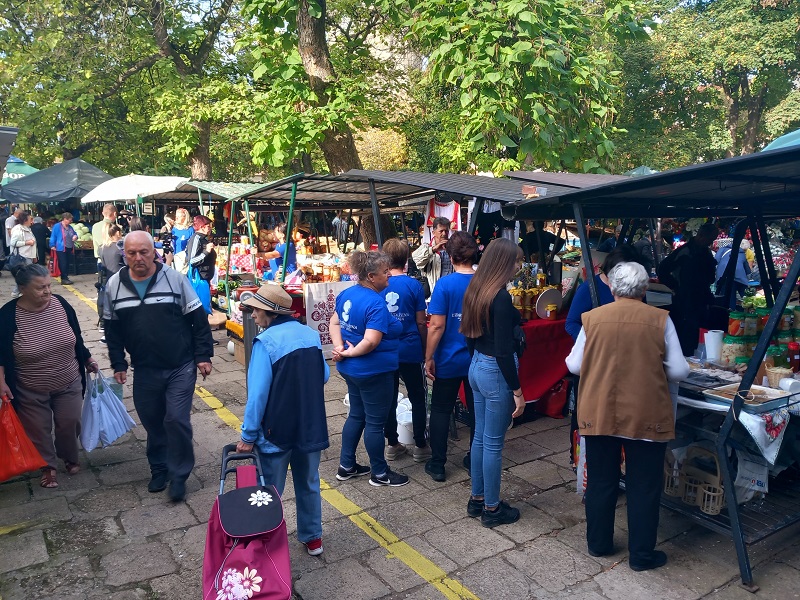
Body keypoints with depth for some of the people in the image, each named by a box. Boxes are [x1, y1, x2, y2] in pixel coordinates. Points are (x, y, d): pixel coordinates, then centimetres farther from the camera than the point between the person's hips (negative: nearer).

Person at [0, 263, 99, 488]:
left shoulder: (59, 303, -11)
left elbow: (76, 336, 4)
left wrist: (87, 359, 12)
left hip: (68, 383, 2)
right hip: (31, 391, -2)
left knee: (70, 424, 13)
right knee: (39, 431, 13)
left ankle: (70, 457, 40)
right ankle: (48, 466, 36)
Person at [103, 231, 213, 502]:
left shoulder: (175, 279, -8)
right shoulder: (114, 285, 1)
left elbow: (198, 319, -4)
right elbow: (112, 329, 10)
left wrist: (203, 356, -7)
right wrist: (118, 364, 7)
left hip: (181, 367, -3)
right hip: (144, 370, 3)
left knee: (177, 420, -6)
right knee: (152, 421, 13)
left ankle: (179, 475, 14)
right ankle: (159, 468, 35)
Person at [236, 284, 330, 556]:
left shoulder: (266, 342, -18)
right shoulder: (311, 335, 1)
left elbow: (258, 393, -20)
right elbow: (324, 376, 10)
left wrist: (248, 436, -12)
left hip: (276, 431, -5)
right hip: (311, 427, 6)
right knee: (309, 485, 21)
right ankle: (313, 538, 33)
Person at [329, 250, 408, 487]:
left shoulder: (347, 294, 3)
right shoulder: (376, 304, -25)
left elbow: (334, 322, 9)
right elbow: (371, 342, -32)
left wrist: (339, 347, -3)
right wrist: (349, 353, -17)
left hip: (351, 369, 9)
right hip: (373, 371, -9)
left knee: (356, 416, 21)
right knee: (375, 422, 6)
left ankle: (346, 467, 31)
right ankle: (379, 473, 22)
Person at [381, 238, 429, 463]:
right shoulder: (414, 285, -9)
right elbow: (421, 322, -6)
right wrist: (425, 350, 6)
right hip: (410, 350, -2)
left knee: (389, 398, 13)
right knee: (417, 398, 12)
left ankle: (392, 444, 22)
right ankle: (420, 446, 18)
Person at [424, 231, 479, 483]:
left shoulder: (445, 284, -15)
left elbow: (437, 326, -17)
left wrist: (429, 358, -8)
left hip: (449, 360, -3)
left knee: (441, 410, 10)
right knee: (477, 410, 16)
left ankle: (437, 465, 17)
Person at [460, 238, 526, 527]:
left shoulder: (475, 291, 6)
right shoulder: (501, 298, -20)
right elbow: (503, 351, -22)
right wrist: (517, 391, -16)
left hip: (477, 367, 9)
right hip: (496, 372, -9)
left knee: (480, 437, 18)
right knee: (493, 443, 4)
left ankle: (477, 499, 31)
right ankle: (492, 509, 19)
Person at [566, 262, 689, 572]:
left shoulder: (592, 318, -4)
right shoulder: (660, 320, -6)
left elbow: (574, 365, 1)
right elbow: (678, 371, -4)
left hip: (599, 413, 2)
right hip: (646, 416, -1)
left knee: (601, 481, 17)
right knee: (644, 486, 13)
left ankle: (598, 543, 32)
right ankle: (641, 554, 24)